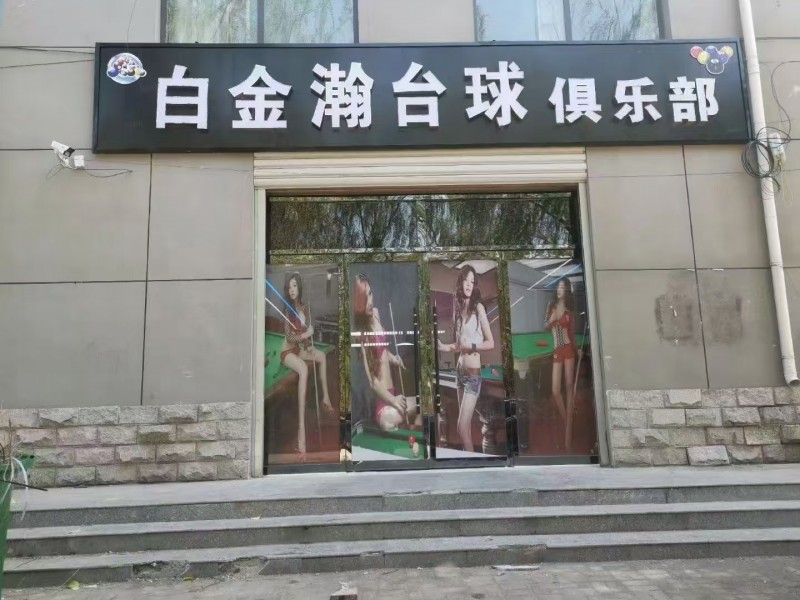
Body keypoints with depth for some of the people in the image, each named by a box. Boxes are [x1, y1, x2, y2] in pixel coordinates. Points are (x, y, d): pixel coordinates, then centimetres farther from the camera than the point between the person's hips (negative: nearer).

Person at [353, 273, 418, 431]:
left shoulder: (375, 313, 5)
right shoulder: (360, 333, -17)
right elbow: (372, 381, -17)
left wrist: (393, 358, 3)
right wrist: (393, 400, -22)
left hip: (393, 390, 8)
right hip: (380, 400, -8)